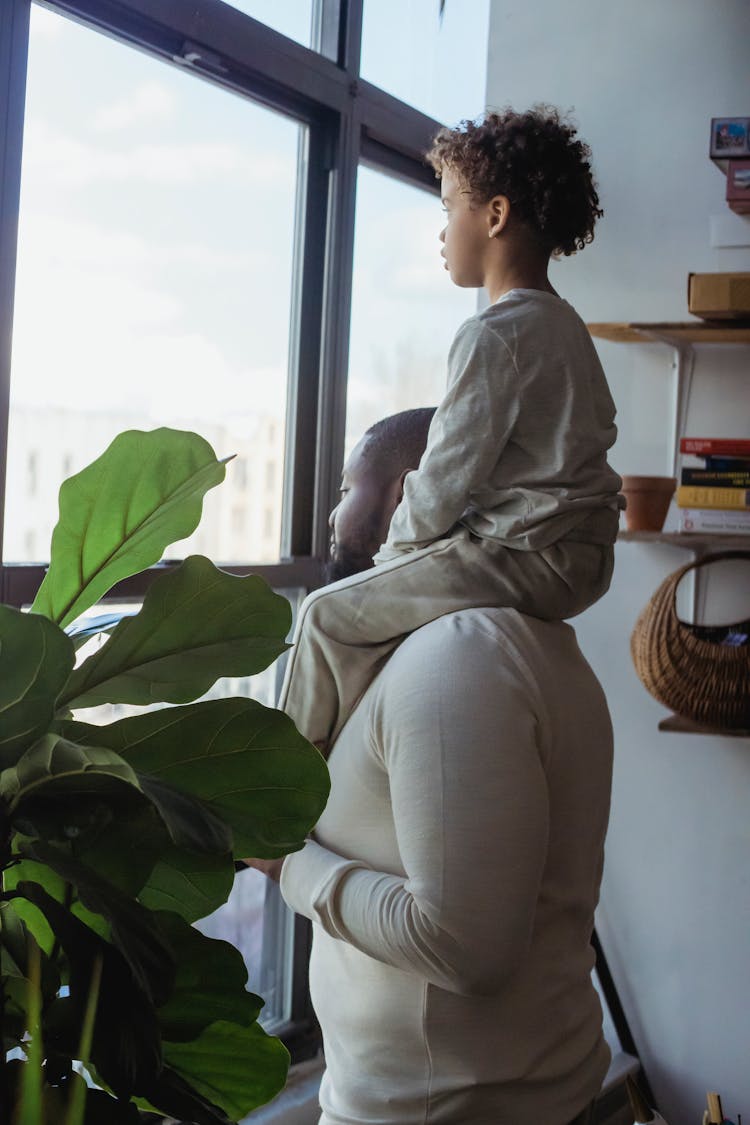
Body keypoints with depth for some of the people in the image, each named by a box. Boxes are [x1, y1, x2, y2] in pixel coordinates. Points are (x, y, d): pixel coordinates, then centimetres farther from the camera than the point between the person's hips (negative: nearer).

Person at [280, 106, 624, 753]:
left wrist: (400, 541, 2)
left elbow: (451, 475, -18)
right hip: (583, 557, 10)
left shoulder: (493, 335, -16)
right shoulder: (565, 325, 14)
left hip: (526, 556, -10)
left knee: (330, 616, -2)